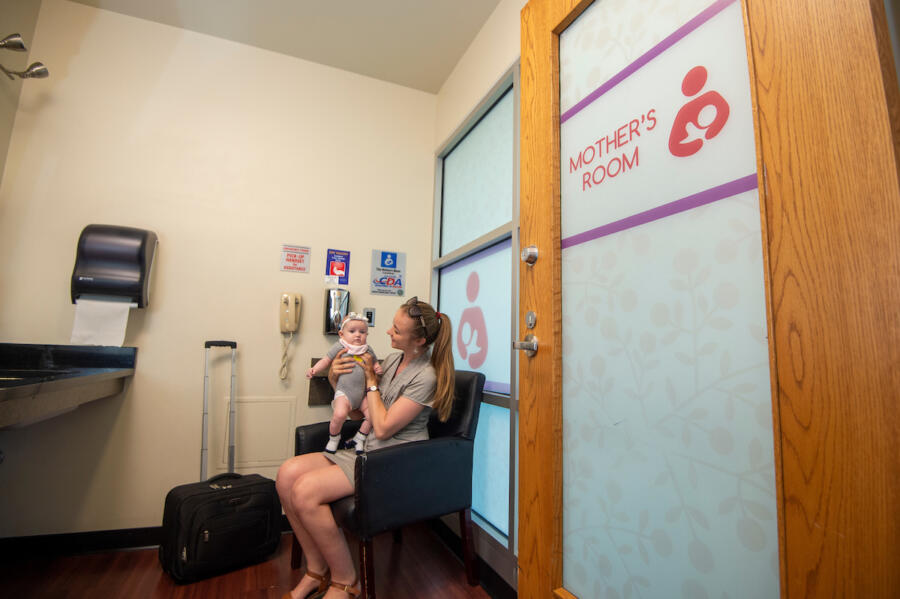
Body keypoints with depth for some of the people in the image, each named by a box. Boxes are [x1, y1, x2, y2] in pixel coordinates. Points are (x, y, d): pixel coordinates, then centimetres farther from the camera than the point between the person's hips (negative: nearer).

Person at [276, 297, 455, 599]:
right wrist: (334, 376, -2)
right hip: (362, 450, 8)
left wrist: (371, 379, -11)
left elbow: (383, 428, -19)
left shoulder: (426, 377, -17)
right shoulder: (394, 359, 7)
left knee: (306, 490, -21)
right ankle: (317, 569, 6)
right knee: (287, 474, -9)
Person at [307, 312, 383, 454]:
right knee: (339, 414, -26)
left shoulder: (368, 350, 9)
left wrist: (377, 368, -3)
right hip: (344, 391, -4)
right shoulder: (339, 347, -1)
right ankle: (333, 439, 7)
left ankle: (359, 439, 17)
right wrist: (314, 370, -9)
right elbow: (326, 360, 7)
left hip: (363, 392, 4)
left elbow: (375, 363, 20)